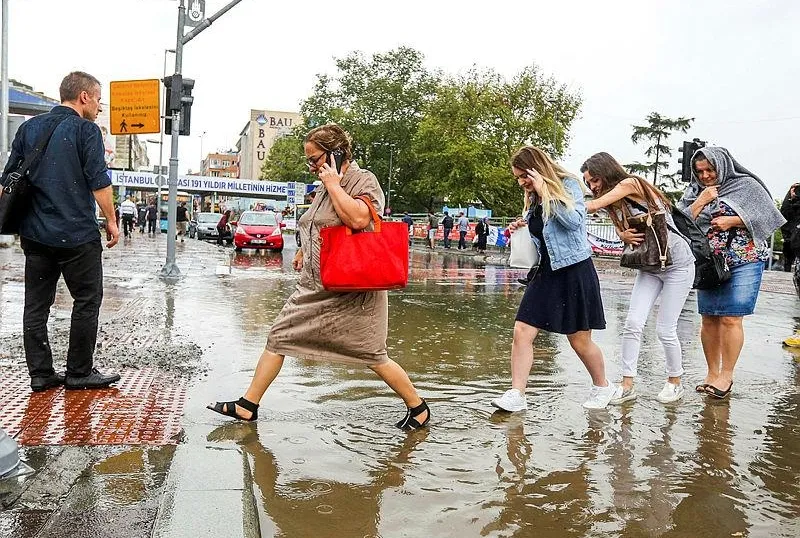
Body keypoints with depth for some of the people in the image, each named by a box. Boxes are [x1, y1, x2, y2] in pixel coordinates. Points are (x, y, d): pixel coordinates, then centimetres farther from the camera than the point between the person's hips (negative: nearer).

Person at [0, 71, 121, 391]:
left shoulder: (29, 127, 12)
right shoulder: (86, 130, -7)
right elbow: (98, 183, -12)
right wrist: (111, 221, -3)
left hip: (35, 233, 6)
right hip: (77, 234, -6)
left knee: (36, 305, 10)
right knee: (87, 301, 5)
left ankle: (40, 374, 14)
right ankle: (79, 373, 10)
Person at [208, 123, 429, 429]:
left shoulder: (364, 180, -11)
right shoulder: (327, 186, 14)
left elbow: (358, 219, -31)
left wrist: (332, 183, -19)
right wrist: (305, 250, 14)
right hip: (317, 286, 8)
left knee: (372, 356, -1)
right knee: (279, 336, 7)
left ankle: (418, 408, 19)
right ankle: (248, 405, 18)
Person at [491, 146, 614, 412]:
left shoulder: (568, 185, -7)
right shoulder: (533, 199, 13)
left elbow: (575, 220, -22)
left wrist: (545, 192, -20)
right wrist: (521, 229, 2)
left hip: (574, 270, -6)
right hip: (546, 272, 7)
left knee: (580, 341, 5)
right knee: (521, 333, -6)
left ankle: (602, 386, 30)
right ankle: (516, 395, -1)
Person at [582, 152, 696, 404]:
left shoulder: (631, 183, -17)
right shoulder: (614, 204, 6)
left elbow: (594, 205, -25)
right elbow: (622, 231, 2)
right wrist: (624, 236, -21)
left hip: (677, 264, -7)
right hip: (649, 267, 7)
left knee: (664, 329, -3)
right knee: (633, 323, -5)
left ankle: (675, 382, 19)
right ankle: (627, 385, 1)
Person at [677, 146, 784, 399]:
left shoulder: (746, 186, 1)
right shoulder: (694, 192, 10)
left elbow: (767, 216, -3)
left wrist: (732, 221, -12)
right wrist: (700, 202, -10)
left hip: (743, 262, -4)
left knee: (730, 319, -8)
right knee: (709, 319, 5)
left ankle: (726, 375, 3)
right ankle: (712, 373, 16)